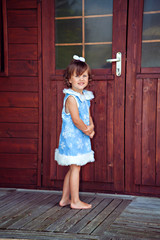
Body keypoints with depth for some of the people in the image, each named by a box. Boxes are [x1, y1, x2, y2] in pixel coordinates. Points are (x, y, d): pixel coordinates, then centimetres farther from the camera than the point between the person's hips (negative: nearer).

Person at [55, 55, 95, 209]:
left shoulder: (85, 97, 11)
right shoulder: (71, 97, -16)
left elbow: (88, 116, 11)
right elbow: (76, 119, -22)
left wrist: (91, 127, -8)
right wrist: (87, 130, -15)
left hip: (81, 138, 9)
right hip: (72, 137, -9)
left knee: (73, 168, 14)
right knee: (75, 167, -2)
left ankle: (65, 199, 24)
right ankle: (75, 201, 7)